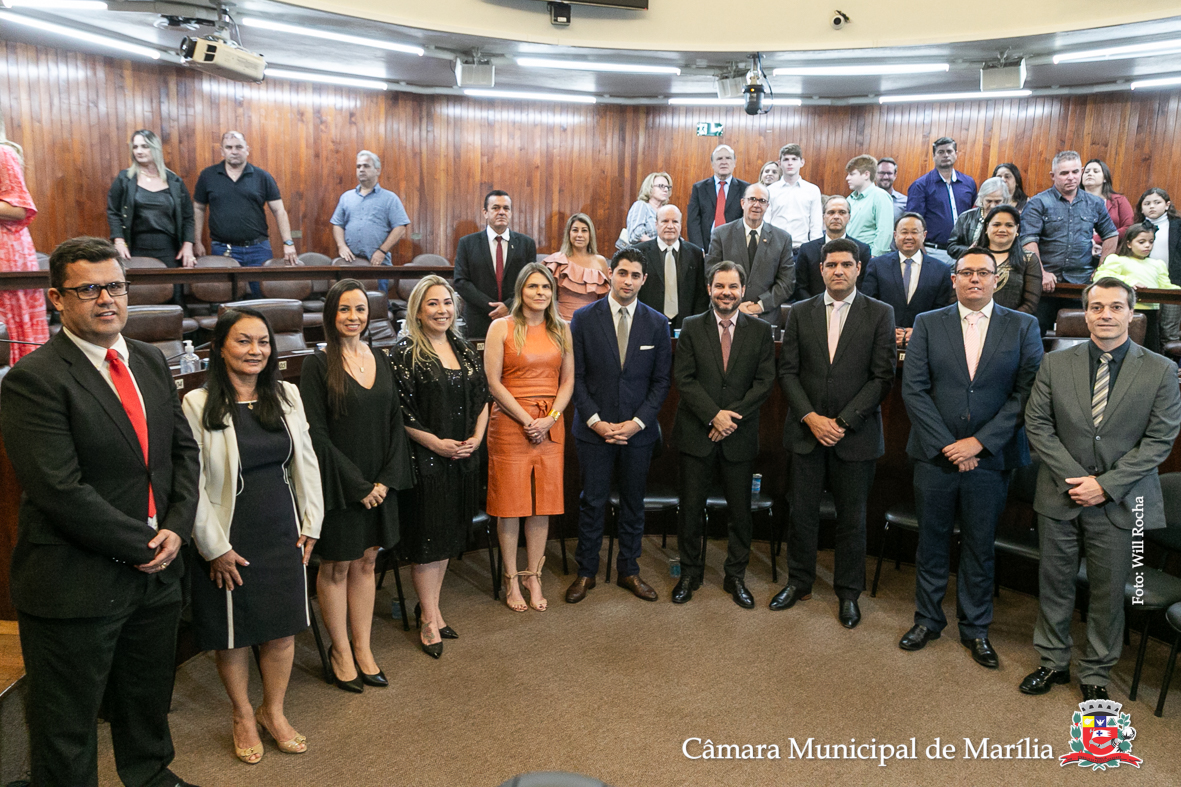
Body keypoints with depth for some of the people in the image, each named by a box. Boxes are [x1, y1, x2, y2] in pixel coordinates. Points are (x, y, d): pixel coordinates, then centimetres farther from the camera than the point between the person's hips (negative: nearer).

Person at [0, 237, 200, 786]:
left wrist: (176, 527, -6)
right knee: (66, 726, 13)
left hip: (157, 573, 7)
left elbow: (183, 448, 7)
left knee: (149, 699, 26)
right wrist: (140, 545, -17)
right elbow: (61, 490, -22)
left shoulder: (150, 361, 6)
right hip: (77, 585, -6)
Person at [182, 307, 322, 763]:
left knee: (282, 629, 12)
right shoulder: (198, 404, -12)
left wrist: (310, 523, 4)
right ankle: (243, 717, 34)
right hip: (229, 540, -3)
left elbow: (305, 462, 6)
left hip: (283, 536, 4)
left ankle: (273, 712, 33)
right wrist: (214, 546, -10)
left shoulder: (286, 396, 2)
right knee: (233, 634, 11)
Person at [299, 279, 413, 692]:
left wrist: (386, 479, -5)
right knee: (337, 566, 8)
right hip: (339, 484, -5)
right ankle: (340, 651, 23)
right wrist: (357, 484, -15)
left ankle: (363, 648, 24)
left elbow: (395, 423, 7)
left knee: (366, 562, 13)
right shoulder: (318, 365, -9)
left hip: (379, 484, 5)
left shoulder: (380, 360, 6)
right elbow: (317, 434, -13)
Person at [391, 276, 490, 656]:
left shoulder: (464, 349, 9)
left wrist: (477, 436, -1)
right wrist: (435, 442, -16)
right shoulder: (406, 353, -9)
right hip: (425, 458, -6)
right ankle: (429, 621, 17)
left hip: (463, 457, 6)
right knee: (427, 537, 3)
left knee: (448, 536, 14)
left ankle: (429, 607, 30)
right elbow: (399, 411, -14)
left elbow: (482, 397, 13)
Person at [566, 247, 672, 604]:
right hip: (594, 428, -1)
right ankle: (586, 571, 21)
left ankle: (628, 571, 26)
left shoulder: (657, 323, 2)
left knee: (633, 503, 11)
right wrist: (595, 421, -11)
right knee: (592, 502, 6)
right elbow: (576, 376, -2)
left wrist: (637, 422, -8)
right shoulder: (584, 318, -1)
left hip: (638, 430, 2)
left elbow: (661, 381, 2)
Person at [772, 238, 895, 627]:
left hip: (855, 434, -2)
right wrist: (810, 417, -9)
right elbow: (787, 371, 3)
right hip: (806, 431, 2)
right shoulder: (800, 313, 6)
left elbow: (882, 377, -5)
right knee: (802, 512, 10)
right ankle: (799, 583, 27)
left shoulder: (880, 314, 0)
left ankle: (848, 593, 24)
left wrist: (843, 421, -12)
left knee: (852, 518, 8)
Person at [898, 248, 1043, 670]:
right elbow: (913, 390, -4)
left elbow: (1027, 393, -6)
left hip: (990, 457, 0)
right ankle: (928, 619, 29)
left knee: (980, 546, 11)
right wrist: (946, 445, -12)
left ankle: (975, 628, 28)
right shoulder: (928, 324, 2)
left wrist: (979, 442, -14)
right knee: (931, 540, 12)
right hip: (935, 456, 1)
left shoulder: (1023, 327, 2)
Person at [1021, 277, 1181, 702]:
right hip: (1060, 496, 2)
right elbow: (1038, 425, -1)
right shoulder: (1055, 364, 0)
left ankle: (1095, 673, 30)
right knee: (1054, 583, 13)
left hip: (1119, 503, -1)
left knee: (1109, 593, 10)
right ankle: (1053, 661, 32)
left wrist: (1106, 485, -14)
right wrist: (1074, 477, -11)